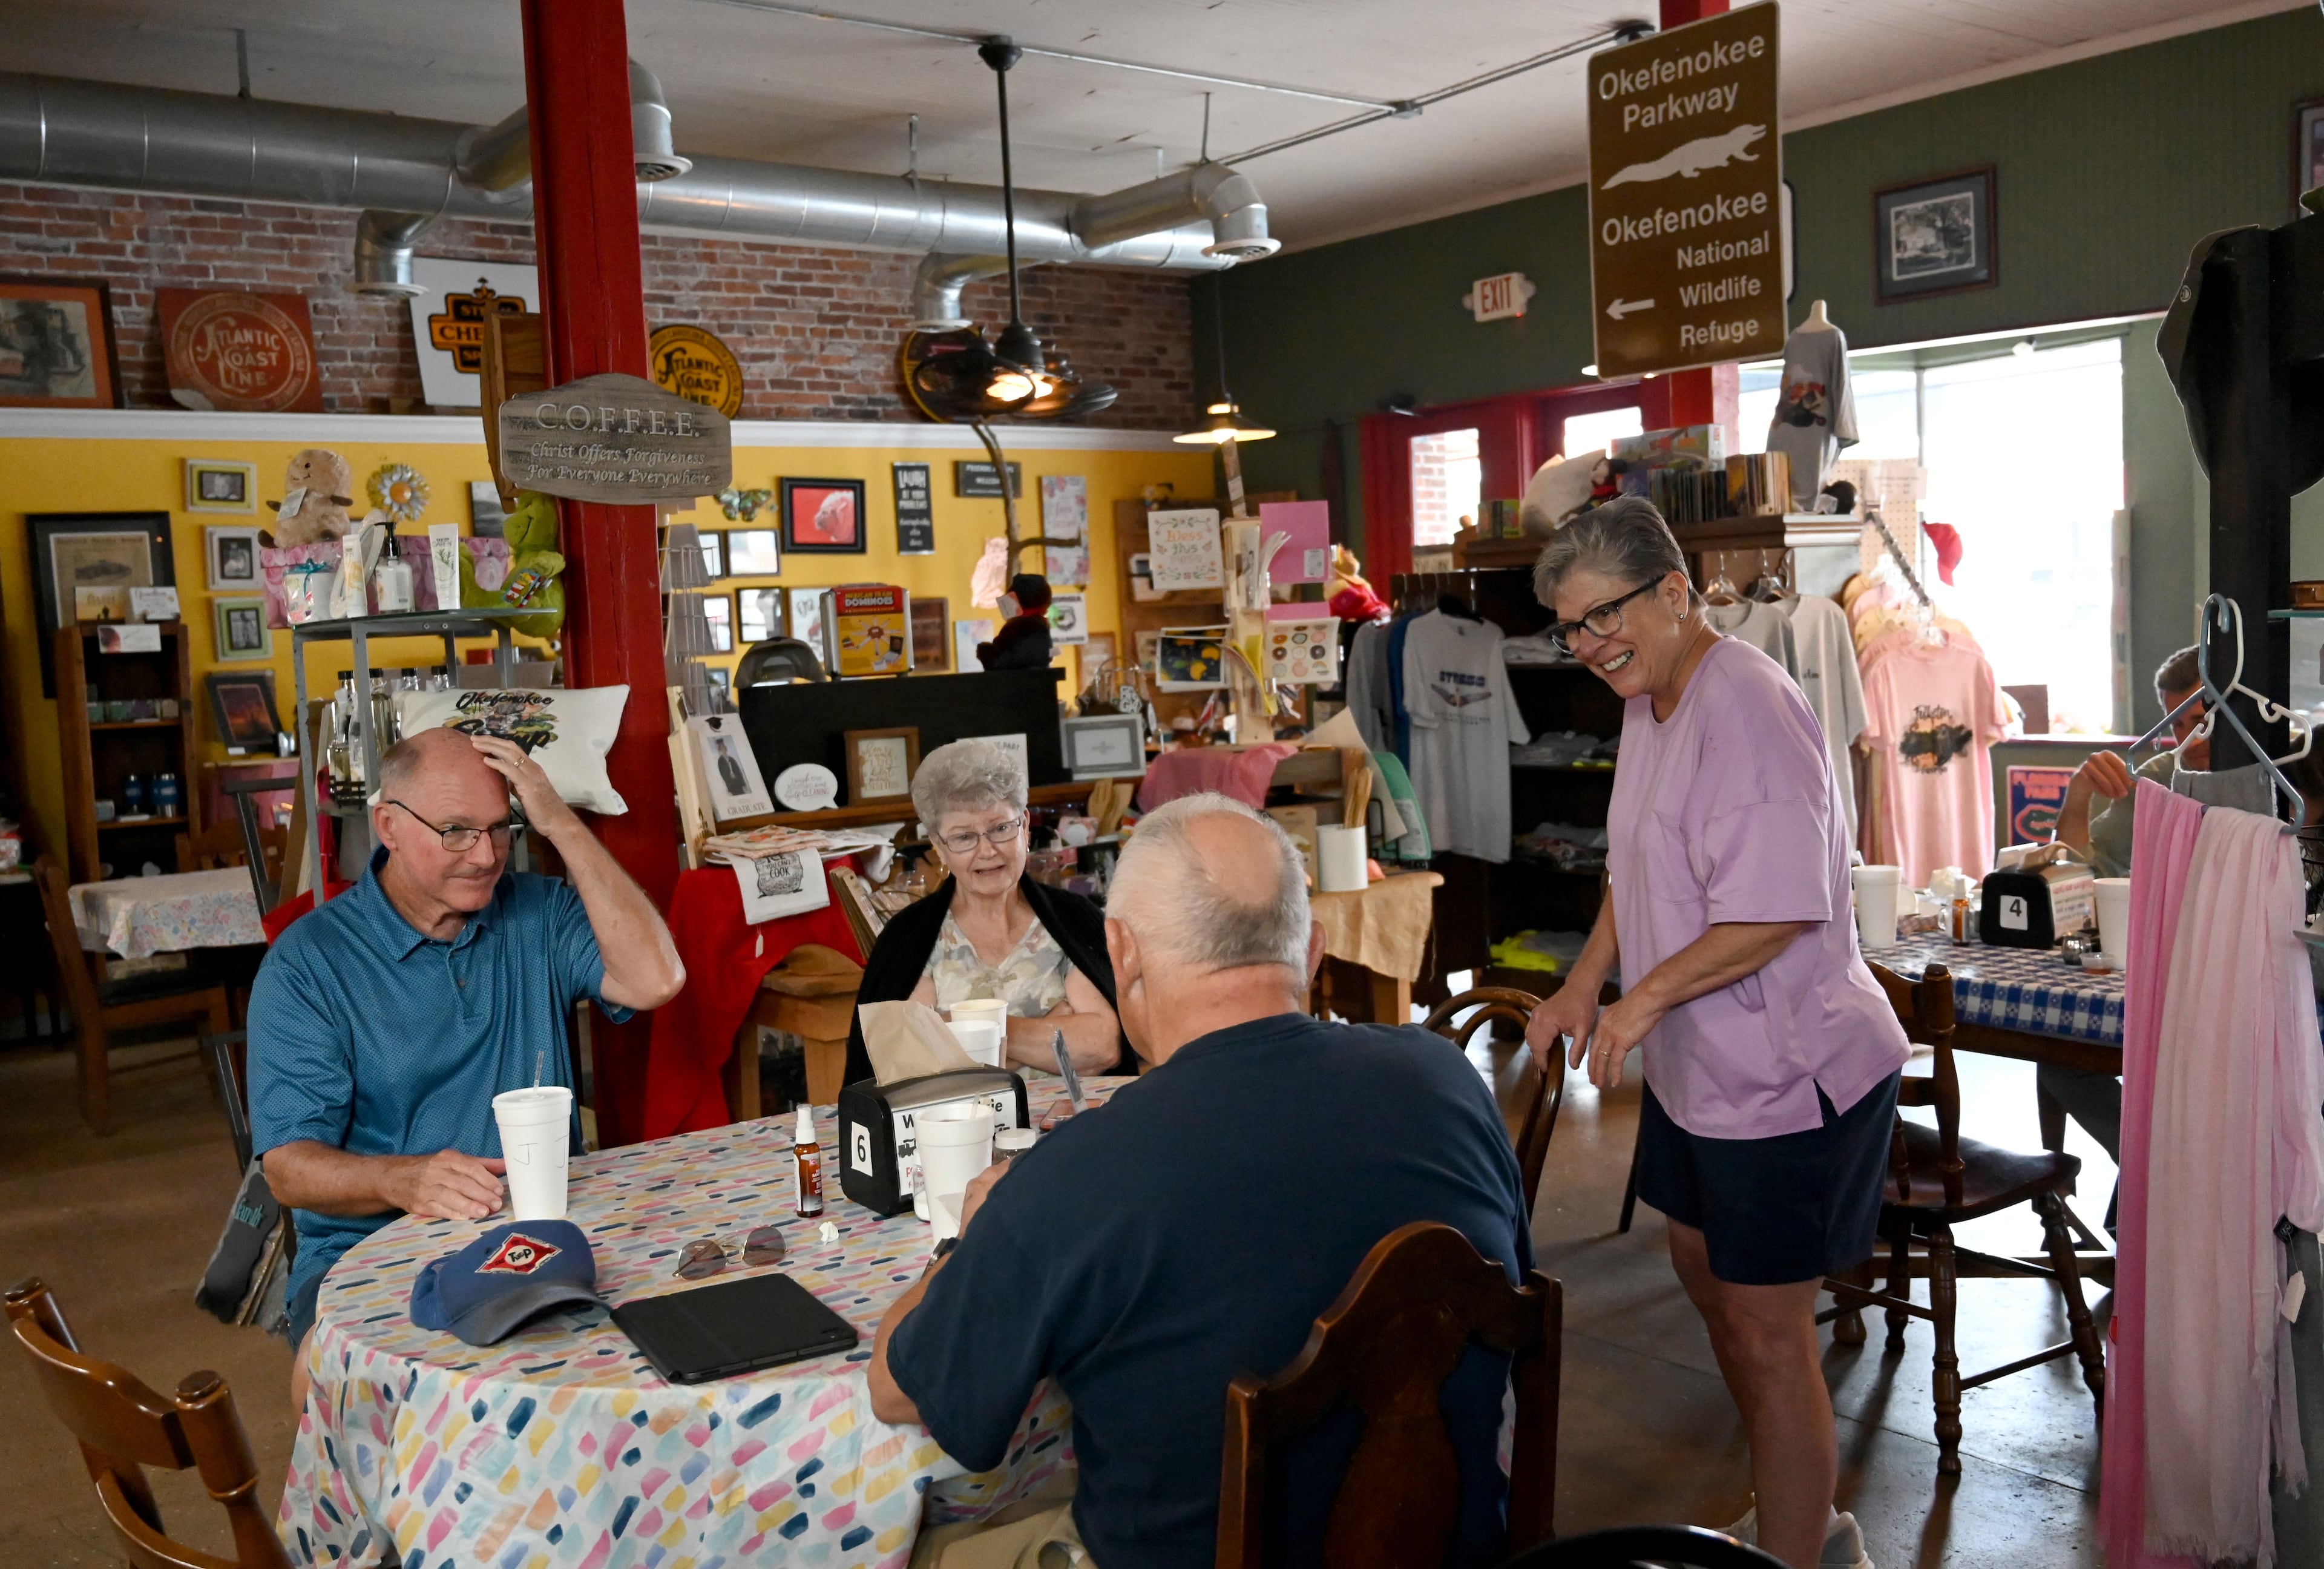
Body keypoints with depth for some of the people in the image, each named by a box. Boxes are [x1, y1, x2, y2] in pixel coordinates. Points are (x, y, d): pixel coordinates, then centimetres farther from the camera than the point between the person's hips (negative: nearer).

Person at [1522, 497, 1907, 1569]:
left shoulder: (1745, 706, -23)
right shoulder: (1649, 704, 9)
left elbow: (1776, 913, -28)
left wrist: (1646, 998, -20)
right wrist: (1586, 982, 10)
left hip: (1784, 1078, -11)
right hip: (1694, 1065, 11)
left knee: (1766, 1332, 0)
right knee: (1706, 1278, 21)